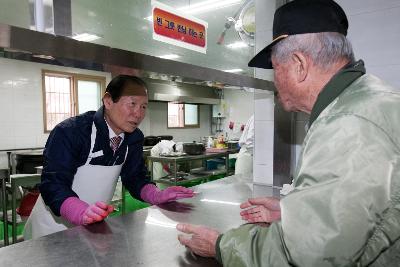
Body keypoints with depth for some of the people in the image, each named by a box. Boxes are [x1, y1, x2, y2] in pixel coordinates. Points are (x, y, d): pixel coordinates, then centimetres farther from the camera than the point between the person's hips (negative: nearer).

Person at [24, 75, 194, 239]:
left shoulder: (134, 137, -6)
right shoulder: (69, 132, -24)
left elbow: (134, 177, -1)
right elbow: (53, 183, -29)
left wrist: (157, 196, -19)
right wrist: (83, 212, -46)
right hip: (56, 224, -4)